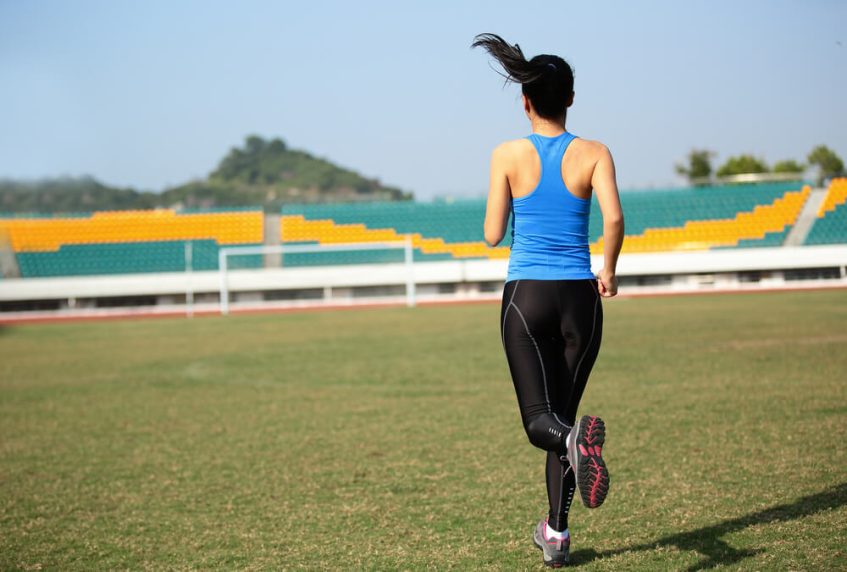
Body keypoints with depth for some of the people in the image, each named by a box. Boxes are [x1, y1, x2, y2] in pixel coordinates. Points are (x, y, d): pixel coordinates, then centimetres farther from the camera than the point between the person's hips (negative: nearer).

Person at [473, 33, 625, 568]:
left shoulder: (508, 155, -2)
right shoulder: (594, 153, -1)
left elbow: (493, 235, -3)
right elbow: (614, 218, -15)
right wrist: (609, 272, 3)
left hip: (526, 297, -1)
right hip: (579, 299, 2)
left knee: (540, 419, -3)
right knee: (563, 412, 15)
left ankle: (577, 437, -40)